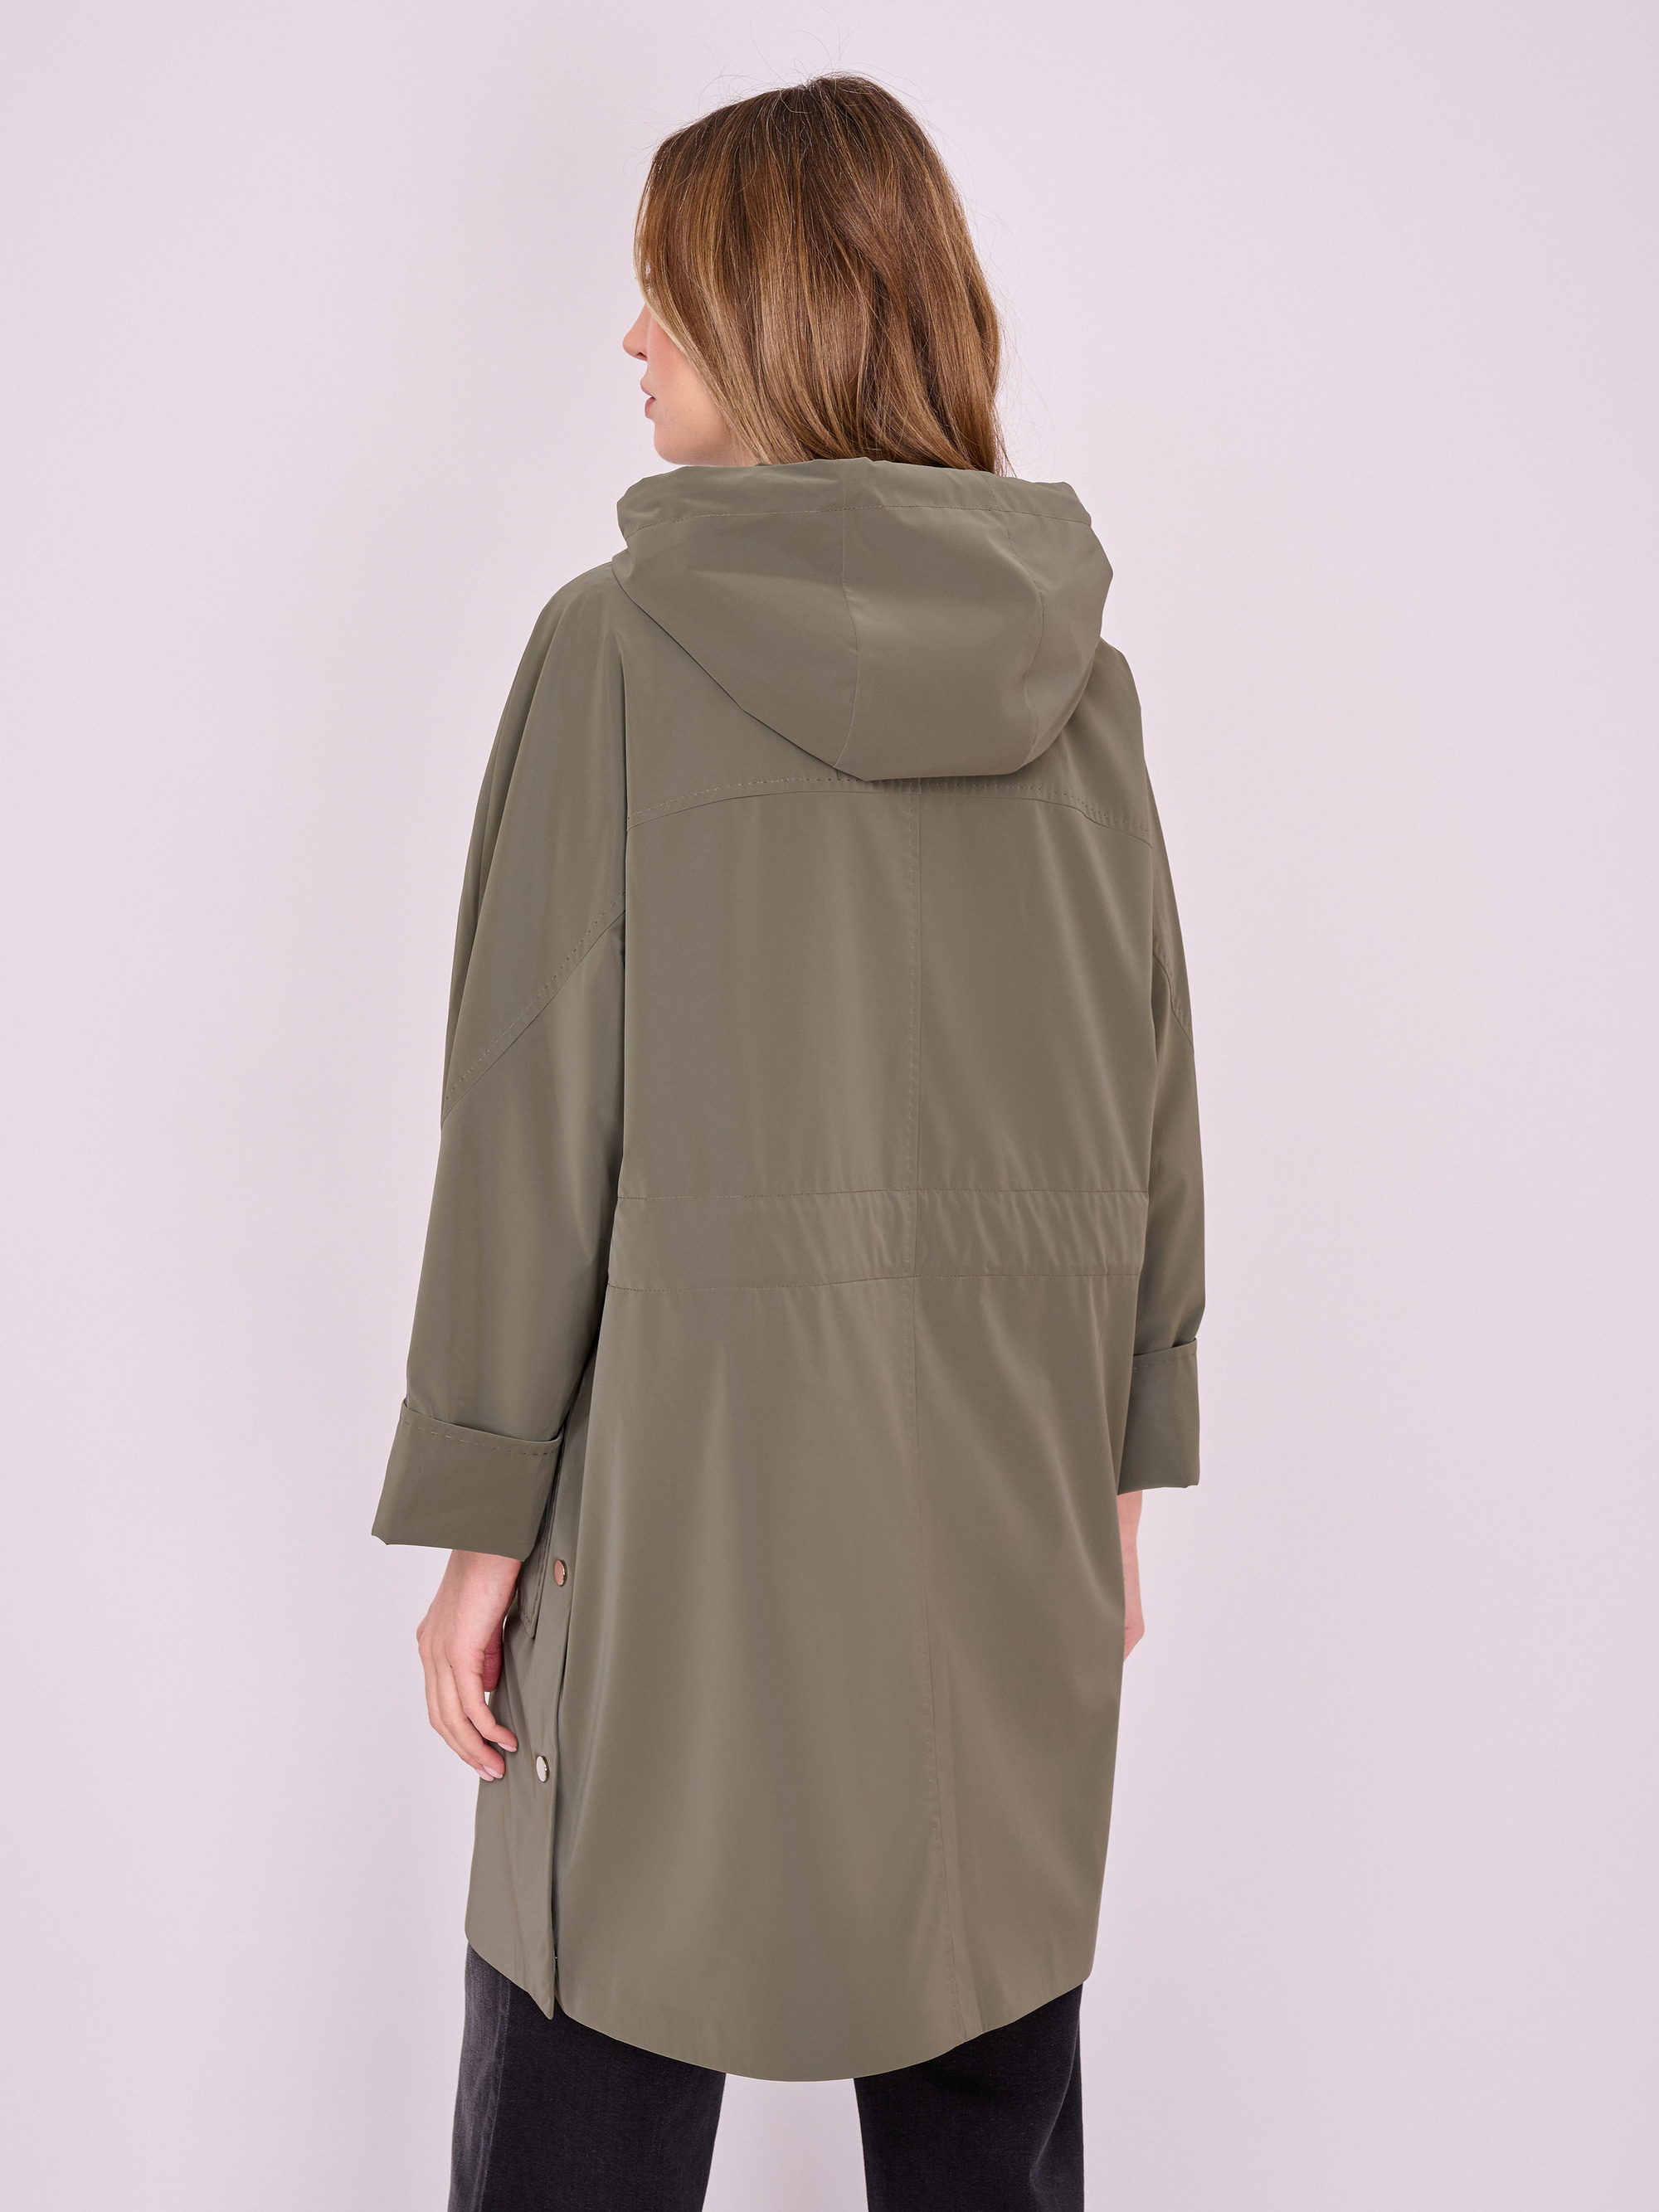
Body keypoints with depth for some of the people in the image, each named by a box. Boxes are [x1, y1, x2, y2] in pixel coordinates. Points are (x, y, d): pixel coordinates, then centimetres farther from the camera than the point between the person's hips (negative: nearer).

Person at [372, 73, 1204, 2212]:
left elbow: (536, 1104, -9)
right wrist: (1121, 1472, 14)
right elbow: (1151, 1088, 6)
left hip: (702, 1437, -4)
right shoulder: (1080, 669, 4)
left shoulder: (622, 639, -8)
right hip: (1009, 1476, 5)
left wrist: (480, 1510, -2)